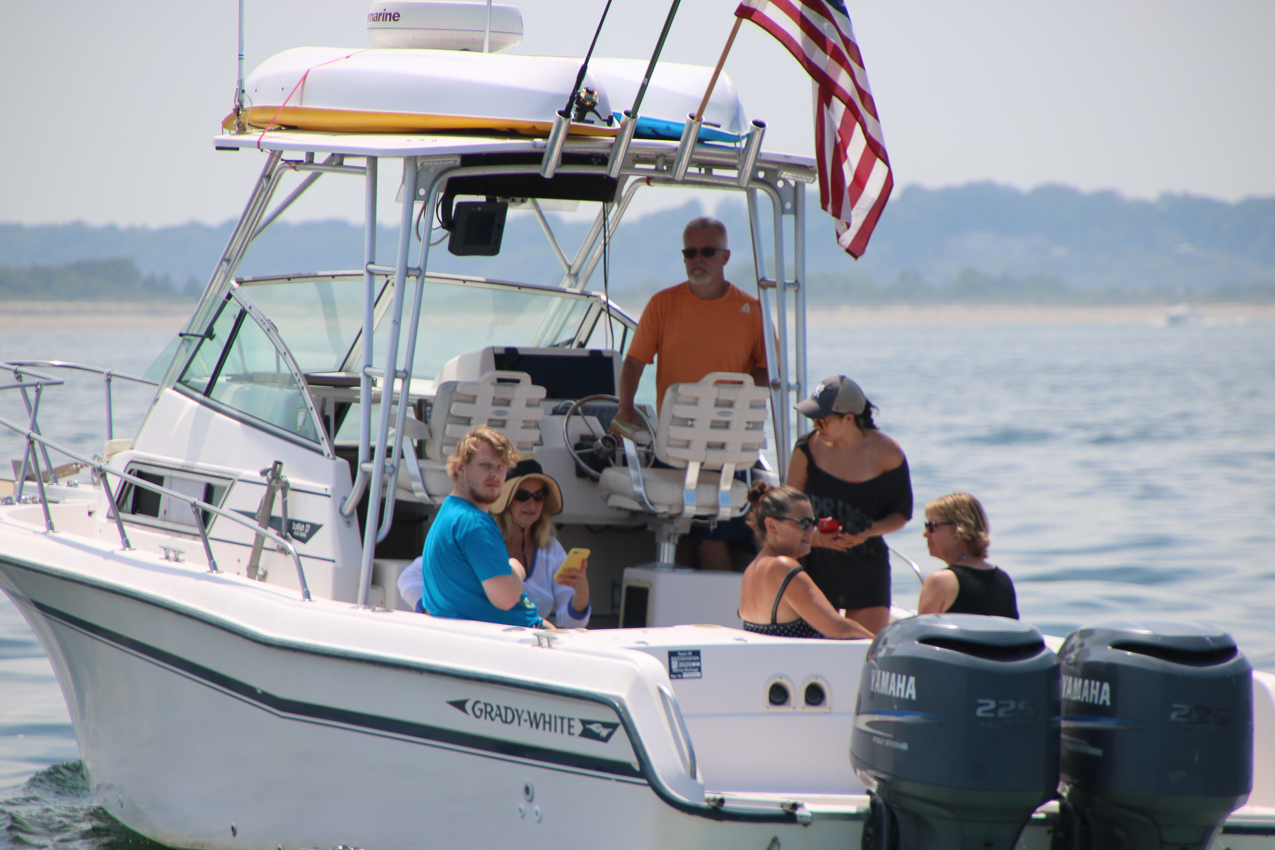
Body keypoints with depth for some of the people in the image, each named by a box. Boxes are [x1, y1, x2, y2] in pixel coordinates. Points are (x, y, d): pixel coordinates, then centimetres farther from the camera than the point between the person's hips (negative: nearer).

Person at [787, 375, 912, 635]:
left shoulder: (887, 453, -7)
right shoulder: (808, 449, -4)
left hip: (867, 565, -1)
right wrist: (814, 535, -16)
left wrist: (869, 531, -16)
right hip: (817, 563, 1)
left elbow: (902, 513, 2)